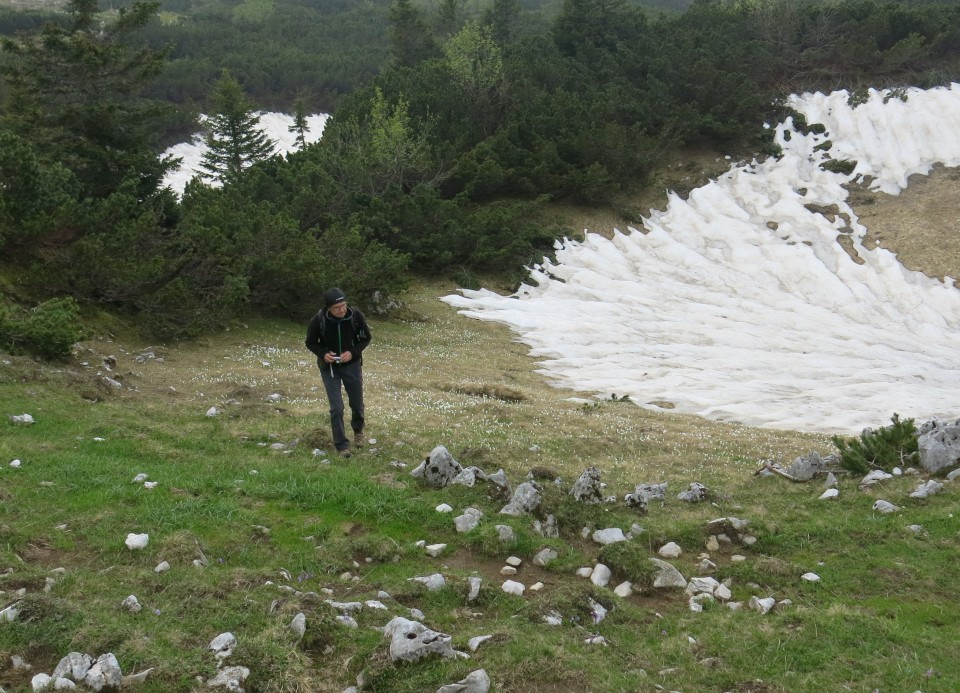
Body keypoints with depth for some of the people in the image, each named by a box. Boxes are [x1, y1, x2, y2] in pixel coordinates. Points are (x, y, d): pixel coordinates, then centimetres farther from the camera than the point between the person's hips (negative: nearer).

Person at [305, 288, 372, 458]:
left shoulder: (356, 316, -18)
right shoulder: (319, 320, -20)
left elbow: (366, 338, -2)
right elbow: (310, 342, -4)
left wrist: (353, 352, -19)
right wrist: (323, 354, -23)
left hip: (352, 365, 2)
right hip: (329, 367, -2)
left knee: (357, 404, 13)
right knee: (336, 408, -7)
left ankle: (358, 430, 45)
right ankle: (341, 445, 7)